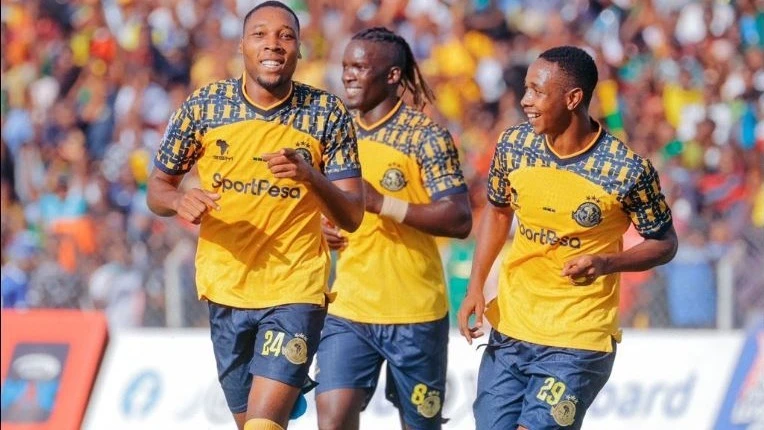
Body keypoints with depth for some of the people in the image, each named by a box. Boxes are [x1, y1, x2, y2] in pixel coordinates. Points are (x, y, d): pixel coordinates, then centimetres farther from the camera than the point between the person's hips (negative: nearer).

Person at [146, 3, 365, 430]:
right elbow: (157, 187, 6)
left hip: (294, 292, -3)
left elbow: (353, 216, -6)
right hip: (226, 291, 3)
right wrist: (180, 201, -17)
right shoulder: (205, 106, -2)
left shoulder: (328, 114, -6)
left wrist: (312, 177, -25)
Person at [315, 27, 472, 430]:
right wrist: (319, 226, 2)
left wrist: (382, 203, -22)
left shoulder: (426, 136, -9)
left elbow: (459, 220, -16)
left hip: (414, 311, -4)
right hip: (348, 308, 4)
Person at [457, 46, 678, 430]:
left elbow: (663, 243, -4)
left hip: (578, 343, -5)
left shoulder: (628, 169, -17)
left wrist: (606, 263, -23)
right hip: (508, 331, 5)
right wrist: (476, 286, 5)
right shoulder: (513, 145, -3)